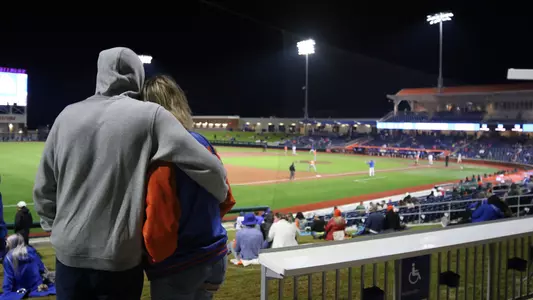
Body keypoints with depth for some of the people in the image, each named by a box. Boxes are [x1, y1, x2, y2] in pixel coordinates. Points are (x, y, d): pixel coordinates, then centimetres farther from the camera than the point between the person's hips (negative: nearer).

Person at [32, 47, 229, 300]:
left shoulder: (67, 116, 1)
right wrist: (222, 196, 8)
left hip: (69, 256, 3)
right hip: (120, 260, -3)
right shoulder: (149, 115, -10)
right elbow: (209, 168, -11)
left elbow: (44, 188, 7)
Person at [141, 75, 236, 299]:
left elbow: (159, 226, -20)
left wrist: (153, 260, -2)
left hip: (177, 270, -7)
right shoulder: (203, 144, 2)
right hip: (215, 257, 7)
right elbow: (226, 200, 11)